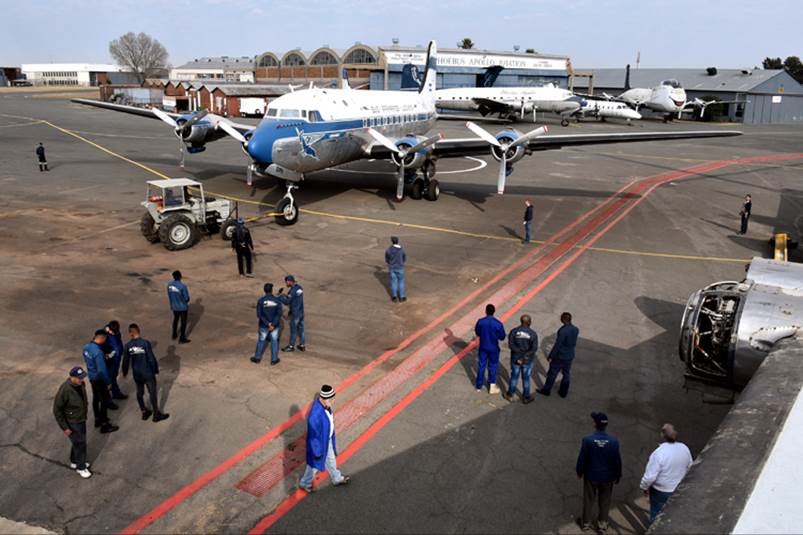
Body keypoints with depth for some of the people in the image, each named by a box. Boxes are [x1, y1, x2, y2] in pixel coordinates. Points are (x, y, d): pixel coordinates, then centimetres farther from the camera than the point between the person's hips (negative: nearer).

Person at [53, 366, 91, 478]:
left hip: (81, 419, 7)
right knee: (80, 444, 6)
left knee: (78, 441, 23)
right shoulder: (64, 390, -32)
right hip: (71, 423, -7)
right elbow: (57, 410, -22)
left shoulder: (81, 384, -11)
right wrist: (65, 427, -17)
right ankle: (81, 467, 27)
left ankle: (74, 462, 46)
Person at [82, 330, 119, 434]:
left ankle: (98, 419, 39)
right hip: (99, 379, -9)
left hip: (91, 377, 9)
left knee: (96, 398, 23)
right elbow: (102, 370, -28)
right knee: (104, 401, 4)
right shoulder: (98, 352, -31)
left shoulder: (86, 347, -4)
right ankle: (104, 425, 13)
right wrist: (108, 382, -16)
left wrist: (104, 357, 10)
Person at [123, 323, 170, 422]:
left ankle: (144, 412, 33)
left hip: (136, 374, 4)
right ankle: (156, 414, 18)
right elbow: (151, 358, -16)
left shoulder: (128, 345, -8)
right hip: (148, 373, -4)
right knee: (152, 393, 9)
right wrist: (156, 370, -1)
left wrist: (124, 372, 17)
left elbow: (126, 360, 0)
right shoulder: (145, 343, -19)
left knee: (139, 392, 21)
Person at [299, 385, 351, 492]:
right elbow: (313, 436, -29)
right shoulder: (315, 415, -44)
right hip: (319, 442, -7)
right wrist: (317, 453, -15)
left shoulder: (323, 402, -18)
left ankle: (337, 479, 57)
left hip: (327, 438, 7)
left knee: (331, 459, 31)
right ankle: (305, 483, 51)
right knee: (315, 464, 22)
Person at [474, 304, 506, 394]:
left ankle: (479, 386, 28)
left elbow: (477, 333, 1)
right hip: (493, 348, -2)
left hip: (483, 347, 2)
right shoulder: (498, 324, -20)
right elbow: (502, 337, -10)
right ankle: (492, 387, 22)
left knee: (481, 365, 16)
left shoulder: (480, 322, -15)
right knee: (492, 366, 14)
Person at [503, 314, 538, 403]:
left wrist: (520, 351, -18)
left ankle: (510, 395, 35)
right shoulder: (533, 334, -15)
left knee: (514, 377, 20)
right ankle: (525, 398, 32)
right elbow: (534, 348, -21)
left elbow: (510, 345, -18)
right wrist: (525, 356, -21)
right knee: (526, 378, 16)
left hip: (515, 359, 1)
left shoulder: (513, 331, -11)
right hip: (528, 360, -1)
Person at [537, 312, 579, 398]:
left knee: (552, 374, 11)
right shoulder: (576, 330, -6)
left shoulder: (563, 331, -27)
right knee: (566, 374, 19)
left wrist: (550, 356, -12)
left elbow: (557, 345, -22)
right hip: (570, 356, 6)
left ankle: (546, 390, 25)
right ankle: (563, 392, 30)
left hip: (559, 357, -6)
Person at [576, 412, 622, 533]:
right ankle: (603, 523, 36)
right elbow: (617, 461, -10)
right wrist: (617, 476, 7)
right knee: (605, 500, 22)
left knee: (588, 500, 18)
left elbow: (582, 459, -14)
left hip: (591, 476, -1)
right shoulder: (613, 441, -20)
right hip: (608, 477, 1)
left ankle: (586, 523, 33)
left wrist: (579, 472, 5)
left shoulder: (588, 440, -24)